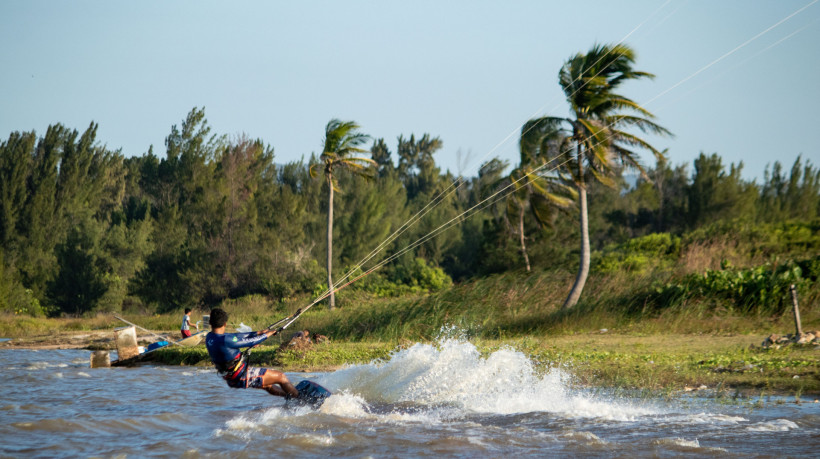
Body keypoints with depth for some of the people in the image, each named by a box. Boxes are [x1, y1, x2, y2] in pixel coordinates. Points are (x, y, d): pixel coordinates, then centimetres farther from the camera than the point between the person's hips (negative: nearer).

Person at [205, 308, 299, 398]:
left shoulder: (209, 337, -3)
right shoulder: (225, 340, -29)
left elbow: (236, 336, 6)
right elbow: (251, 342, -18)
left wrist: (258, 333, 11)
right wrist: (266, 335, 0)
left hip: (231, 380, 9)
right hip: (241, 376, -9)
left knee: (267, 385, 31)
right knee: (281, 377, 7)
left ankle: (289, 396, 47)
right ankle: (300, 398, 23)